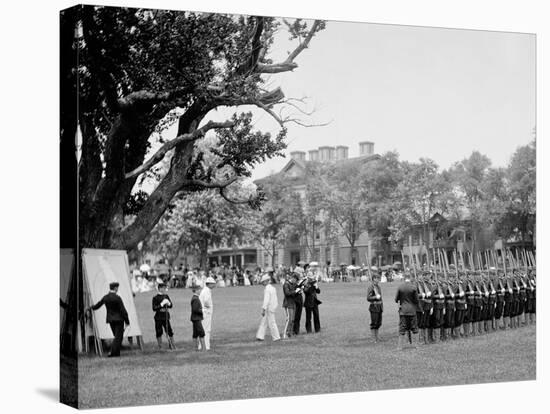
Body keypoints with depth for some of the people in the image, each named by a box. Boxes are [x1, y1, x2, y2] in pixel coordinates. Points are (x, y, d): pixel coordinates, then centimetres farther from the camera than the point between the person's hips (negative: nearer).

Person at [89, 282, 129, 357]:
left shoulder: (105, 297, 3)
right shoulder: (117, 298, -15)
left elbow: (98, 305, 21)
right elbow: (123, 311, -14)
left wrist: (91, 308, 43)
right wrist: (127, 321, -7)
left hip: (110, 320, 6)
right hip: (119, 319, -6)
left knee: (117, 336, 16)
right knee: (118, 337, -2)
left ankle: (117, 353, 10)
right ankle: (113, 352, -11)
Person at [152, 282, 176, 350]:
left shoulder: (166, 296, 9)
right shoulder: (155, 298, -6)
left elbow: (171, 306, 13)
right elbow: (154, 308, -11)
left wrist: (168, 303, -9)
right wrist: (162, 304, -19)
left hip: (166, 317, 4)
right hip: (158, 318, -4)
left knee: (170, 331, -1)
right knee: (159, 333, 2)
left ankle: (172, 346, 7)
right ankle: (160, 347, 12)